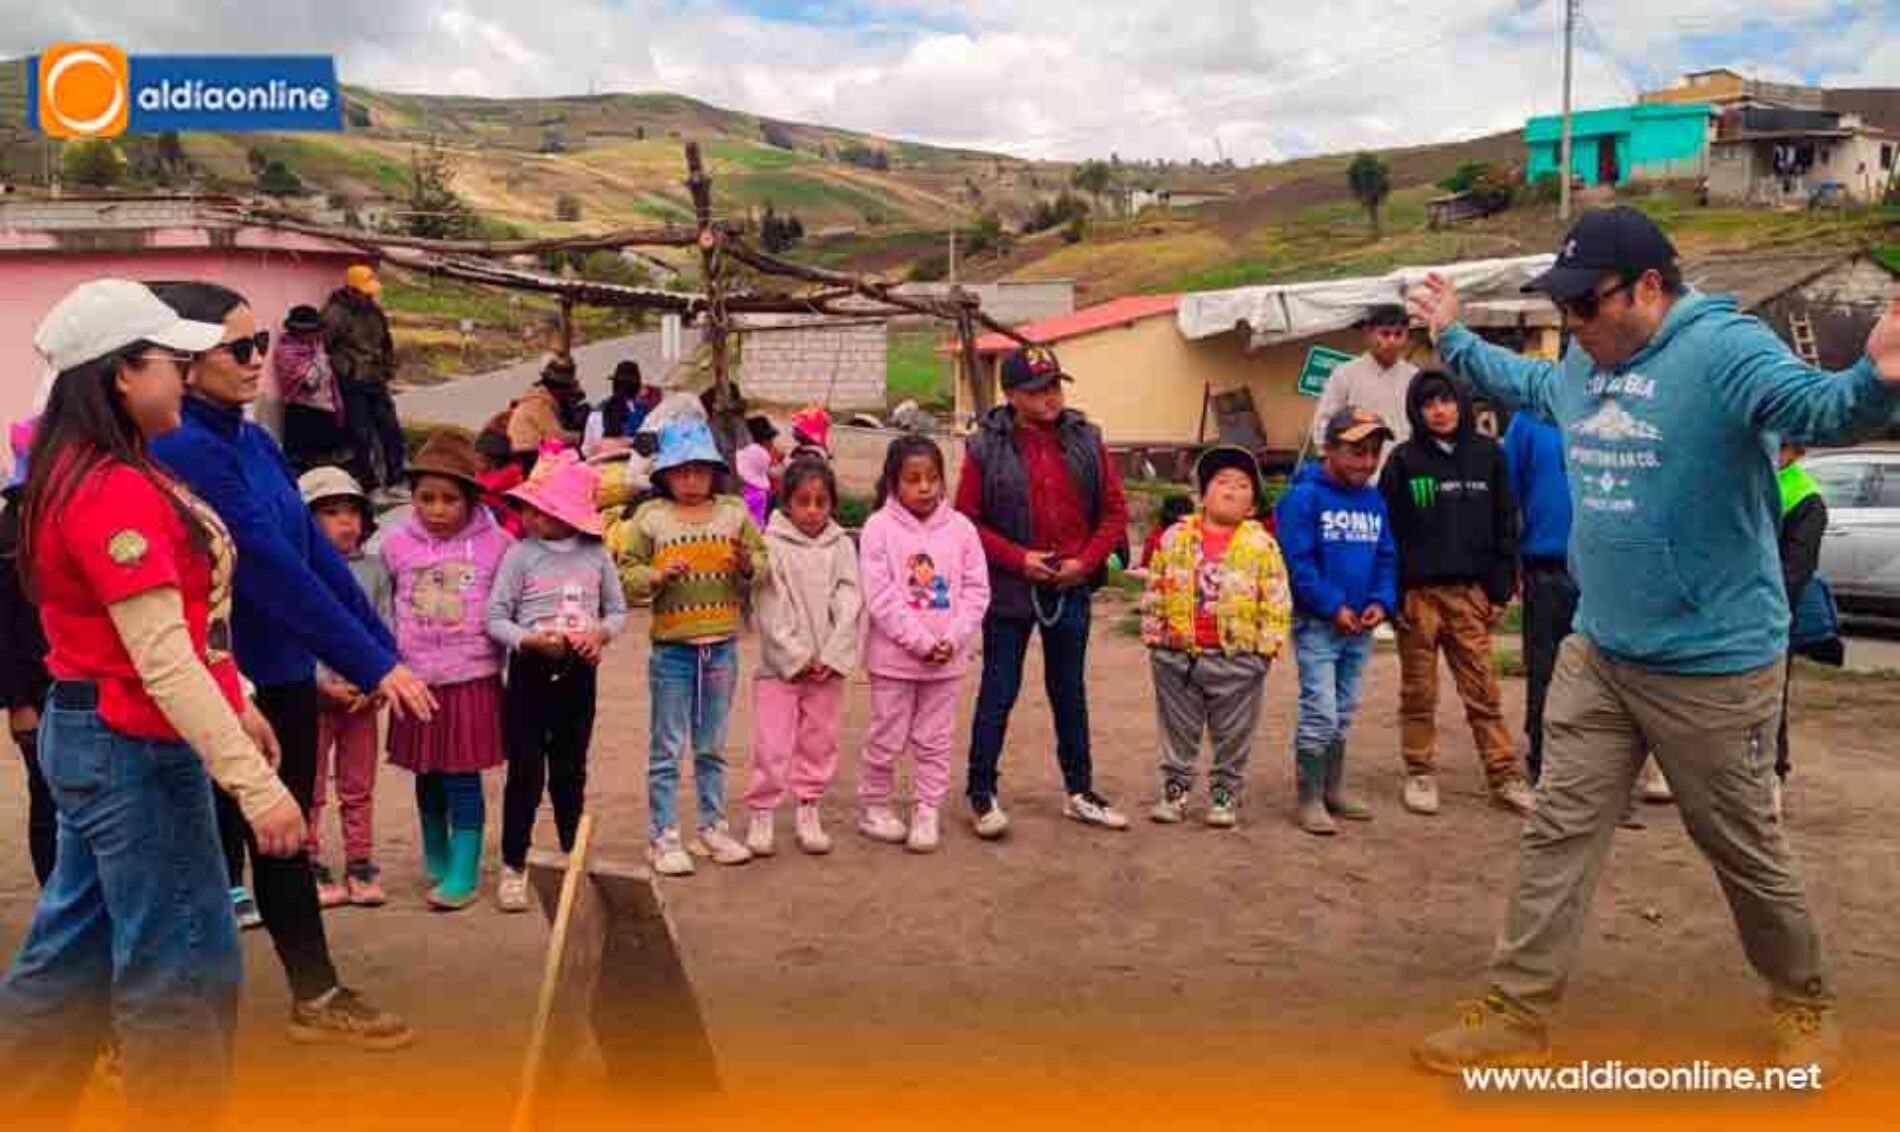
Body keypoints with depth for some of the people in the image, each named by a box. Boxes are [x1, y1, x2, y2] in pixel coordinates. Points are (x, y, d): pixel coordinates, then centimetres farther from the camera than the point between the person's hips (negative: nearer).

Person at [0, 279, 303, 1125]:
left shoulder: (100, 475, 9)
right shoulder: (114, 491, -23)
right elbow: (163, 660, -27)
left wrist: (238, 703, 21)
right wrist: (256, 783, -28)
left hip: (99, 739, 10)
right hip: (134, 749, -10)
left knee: (75, 950, 20)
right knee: (186, 967, 2)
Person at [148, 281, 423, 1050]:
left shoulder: (254, 441, 8)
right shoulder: (181, 450, -19)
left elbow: (316, 551, 8)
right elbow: (273, 568, -24)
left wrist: (382, 650, 5)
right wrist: (370, 664, -22)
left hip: (285, 676, 8)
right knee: (216, 851, 4)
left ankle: (316, 998, 30)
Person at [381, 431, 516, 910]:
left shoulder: (497, 544, -6)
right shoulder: (396, 545, 0)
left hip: (473, 679, -3)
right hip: (416, 680, 3)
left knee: (463, 777, -1)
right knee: (427, 776, 14)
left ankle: (464, 872, 8)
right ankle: (436, 858, 34)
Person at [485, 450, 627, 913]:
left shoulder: (596, 555, 0)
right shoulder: (520, 554, -7)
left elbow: (618, 610, 7)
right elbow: (495, 617, -7)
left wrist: (601, 633, -13)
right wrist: (530, 640, -22)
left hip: (579, 671, 2)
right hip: (531, 671, -2)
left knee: (571, 769, 15)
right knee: (525, 771, 1)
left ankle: (574, 854, 30)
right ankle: (514, 865, 13)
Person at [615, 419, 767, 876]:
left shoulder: (734, 512, 4)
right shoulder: (649, 517, -3)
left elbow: (762, 566, 5)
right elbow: (626, 576, -3)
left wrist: (748, 565, -16)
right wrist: (659, 576, -21)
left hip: (722, 647, 3)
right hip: (672, 649, -3)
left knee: (712, 747, 16)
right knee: (668, 749, 5)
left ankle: (713, 825, 28)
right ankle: (662, 836, 13)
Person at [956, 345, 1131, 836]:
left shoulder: (1086, 441, 2)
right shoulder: (987, 447, -7)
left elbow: (1114, 511, 6)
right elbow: (967, 520, -6)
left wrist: (1086, 560, -8)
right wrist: (1019, 558, -15)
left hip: (1070, 588, 4)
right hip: (1009, 589, -3)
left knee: (1070, 691, 15)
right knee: (998, 693, 4)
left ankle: (1079, 791, 27)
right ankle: (982, 794, 15)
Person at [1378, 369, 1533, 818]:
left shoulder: (1488, 454, 6)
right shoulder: (1404, 460, 1)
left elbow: (1504, 525, 8)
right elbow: (1387, 530, -1)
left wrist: (1500, 591, 3)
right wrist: (1391, 593, -8)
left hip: (1470, 591, 1)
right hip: (1418, 592, -1)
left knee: (1484, 690, 2)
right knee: (1419, 692, 7)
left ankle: (1504, 776, 10)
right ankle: (1420, 775, 17)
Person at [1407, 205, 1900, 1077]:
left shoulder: (1724, 348, -19)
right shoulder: (1583, 363, 6)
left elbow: (1808, 405, -38)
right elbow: (1522, 383, 29)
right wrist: (1453, 337, 34)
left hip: (1712, 663, -7)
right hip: (1595, 653, 7)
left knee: (1743, 849, 11)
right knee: (1558, 832, 8)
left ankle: (1806, 1008, 37)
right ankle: (1517, 1017, 18)